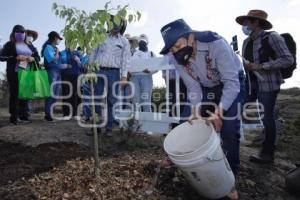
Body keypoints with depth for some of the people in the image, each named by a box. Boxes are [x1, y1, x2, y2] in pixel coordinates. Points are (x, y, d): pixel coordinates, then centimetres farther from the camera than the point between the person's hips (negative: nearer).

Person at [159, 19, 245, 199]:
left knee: (229, 132, -12)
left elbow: (232, 83, -33)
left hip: (232, 83, -4)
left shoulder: (216, 44, -34)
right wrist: (196, 110, -27)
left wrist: (219, 113, -42)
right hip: (206, 87, 5)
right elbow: (193, 88, -11)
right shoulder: (178, 58, -18)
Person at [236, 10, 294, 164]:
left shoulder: (272, 37, -9)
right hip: (250, 82, 6)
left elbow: (288, 59, -14)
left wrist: (260, 66, -19)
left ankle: (267, 154, 15)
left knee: (267, 117, 0)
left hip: (267, 84, -6)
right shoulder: (246, 42, 9)